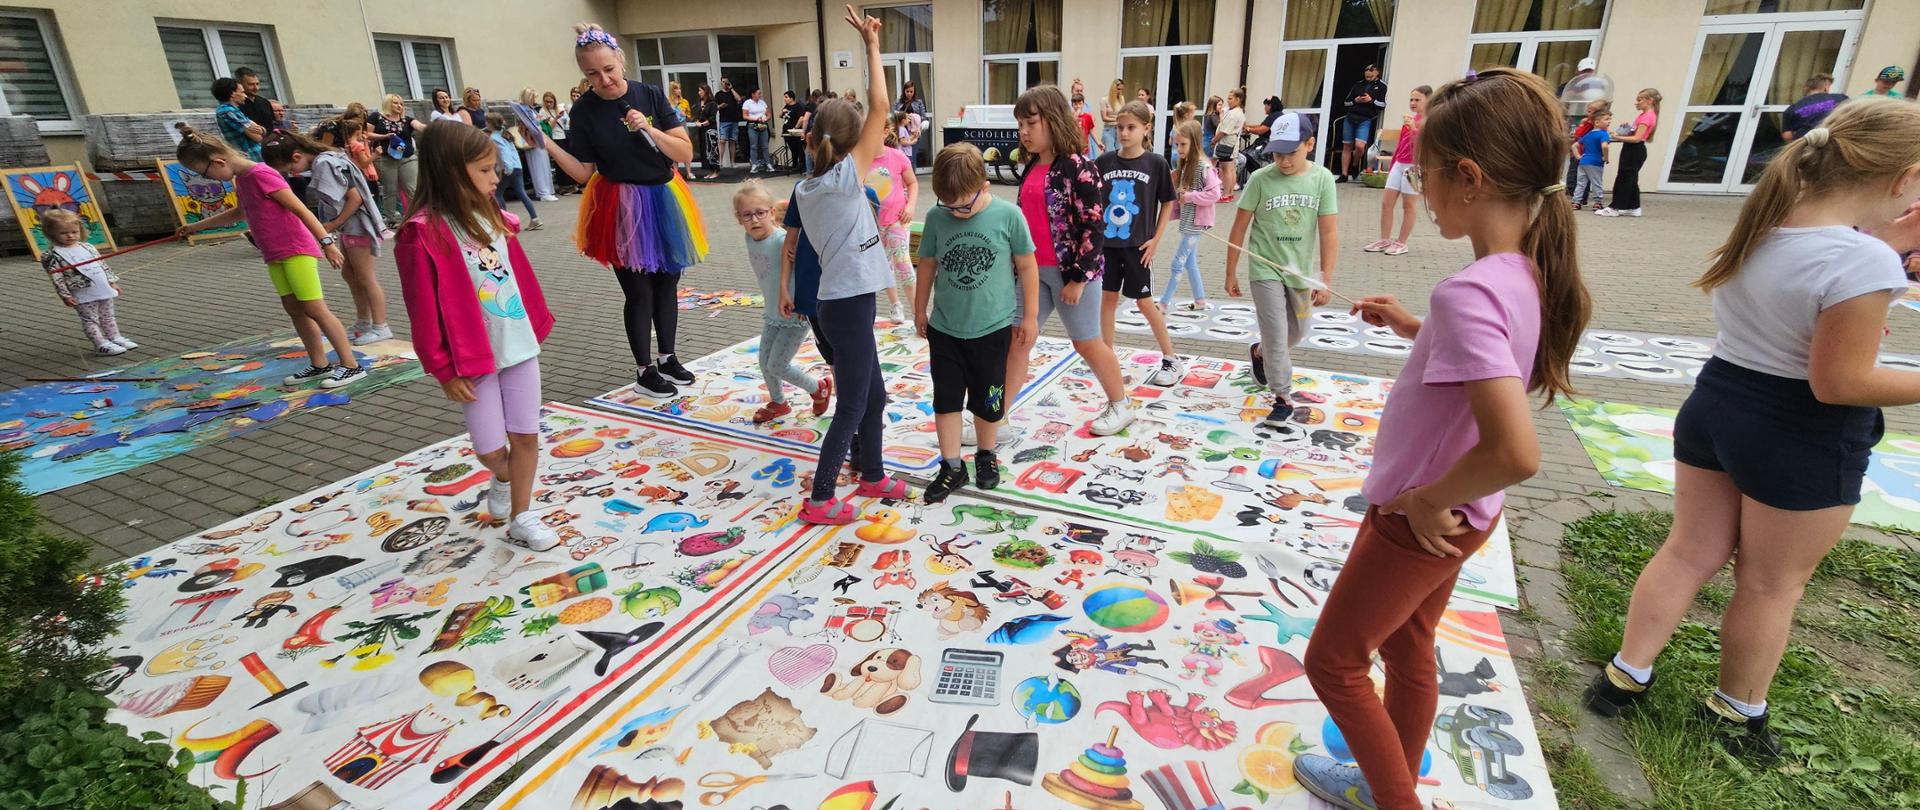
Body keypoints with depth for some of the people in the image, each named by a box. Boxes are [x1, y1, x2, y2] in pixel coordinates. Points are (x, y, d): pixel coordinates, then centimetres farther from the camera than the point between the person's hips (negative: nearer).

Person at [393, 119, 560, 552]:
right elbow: (425, 310, -13)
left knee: (526, 437, 7)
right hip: (474, 356, -5)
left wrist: (537, 325, 15)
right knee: (490, 447, 4)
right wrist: (445, 370, -11)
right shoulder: (423, 232, -15)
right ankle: (503, 479, 40)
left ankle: (521, 517, 21)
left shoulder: (492, 217, 4)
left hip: (520, 346, 5)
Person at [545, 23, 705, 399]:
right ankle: (644, 370, 17)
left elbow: (686, 153, -7)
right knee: (639, 291, 1)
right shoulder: (584, 110, -7)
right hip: (621, 209, -3)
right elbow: (583, 172, -5)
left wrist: (649, 130, -20)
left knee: (667, 282, 13)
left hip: (664, 201, 3)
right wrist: (547, 146, -19)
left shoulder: (650, 95, -4)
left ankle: (668, 358, 30)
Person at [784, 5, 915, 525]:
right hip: (849, 306, -8)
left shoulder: (805, 188, 6)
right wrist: (872, 46, -7)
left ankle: (872, 476, 35)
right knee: (851, 408, 2)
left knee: (874, 396, 20)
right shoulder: (846, 178, -13)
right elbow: (880, 109, -13)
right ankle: (819, 500, 11)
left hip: (841, 301, 8)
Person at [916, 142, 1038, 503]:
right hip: (944, 328, 2)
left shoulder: (1008, 215, -14)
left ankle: (985, 455, 36)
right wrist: (920, 310, 14)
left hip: (993, 328, -2)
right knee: (946, 399, 7)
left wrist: (1029, 315, 2)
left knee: (987, 401, 13)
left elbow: (1026, 265, -3)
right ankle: (952, 467, 21)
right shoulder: (936, 217, -7)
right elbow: (928, 265, 6)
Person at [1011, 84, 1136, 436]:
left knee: (1086, 343, 6)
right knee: (1016, 339, 5)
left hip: (1070, 270, -7)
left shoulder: (1078, 167, -14)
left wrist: (1078, 278, -18)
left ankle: (1121, 406, 28)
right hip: (1033, 269, 7)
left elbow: (1094, 227, -17)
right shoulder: (1031, 167, 9)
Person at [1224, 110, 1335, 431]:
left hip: (1301, 271, 3)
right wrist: (1231, 273, -3)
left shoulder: (1322, 178, -7)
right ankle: (1283, 399, 6)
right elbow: (1240, 227, -5)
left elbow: (1329, 232, -7)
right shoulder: (1260, 179, -12)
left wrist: (1326, 279, -10)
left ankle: (1260, 353, 48)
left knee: (1297, 331, 19)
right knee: (1277, 335, -4)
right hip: (1266, 269, -3)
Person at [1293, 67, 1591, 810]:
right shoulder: (1531, 274, -3)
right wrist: (1414, 328, 7)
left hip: (1418, 521, -9)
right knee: (1407, 651, 26)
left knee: (1332, 664, 12)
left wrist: (1427, 501, -22)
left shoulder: (1470, 292, -32)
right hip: (1457, 515, 9)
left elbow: (1515, 453, -38)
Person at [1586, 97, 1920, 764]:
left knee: (1690, 553, 17)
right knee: (1773, 584, 13)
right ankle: (1737, 711, 31)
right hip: (1803, 439, -7)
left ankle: (1624, 676, 24)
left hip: (1716, 404, 7)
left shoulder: (1760, 226, -1)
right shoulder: (1864, 260, -24)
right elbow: (1838, 382, -20)